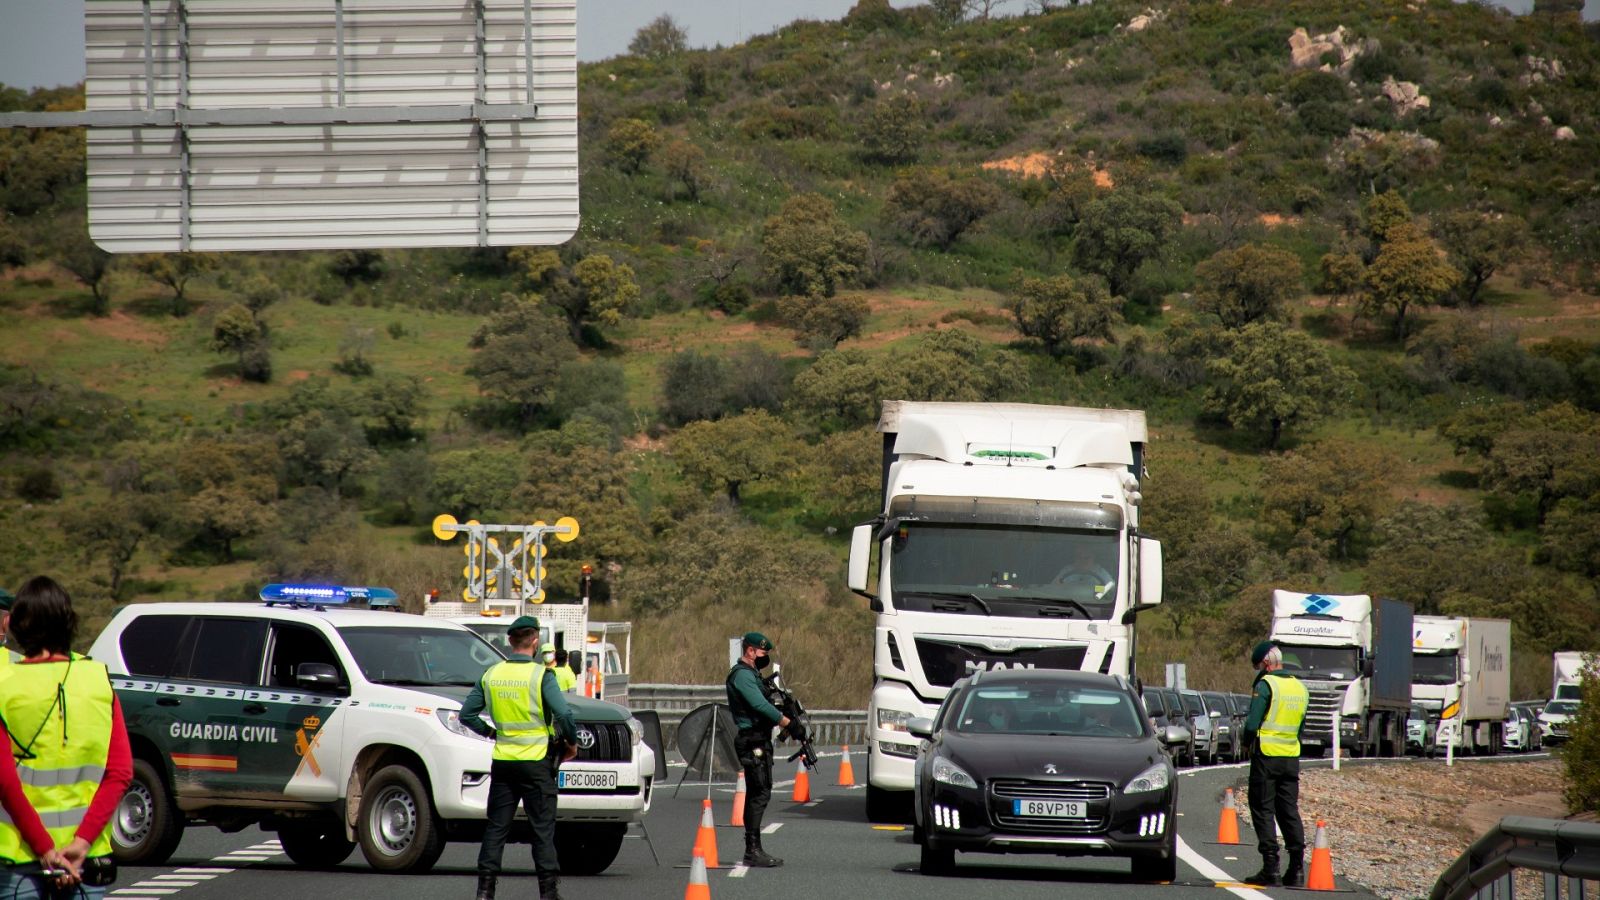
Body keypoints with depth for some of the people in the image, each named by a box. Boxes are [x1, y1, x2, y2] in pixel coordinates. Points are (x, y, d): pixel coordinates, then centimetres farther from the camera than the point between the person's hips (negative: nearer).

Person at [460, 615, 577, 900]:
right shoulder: (541, 676, -11)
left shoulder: (491, 675, 3)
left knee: (496, 827, 8)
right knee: (543, 828, 1)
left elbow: (467, 714, 7)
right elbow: (564, 715, -16)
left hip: (503, 760, 4)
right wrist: (571, 743, 0)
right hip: (536, 761, -4)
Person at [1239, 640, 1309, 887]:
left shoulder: (1266, 685, -12)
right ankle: (1296, 868, 4)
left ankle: (1271, 868, -7)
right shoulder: (1300, 688, 12)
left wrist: (1247, 742, 3)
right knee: (1289, 811, 10)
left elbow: (1252, 725, -16)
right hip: (1292, 757, 6)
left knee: (1263, 811, -1)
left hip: (1266, 756, -6)